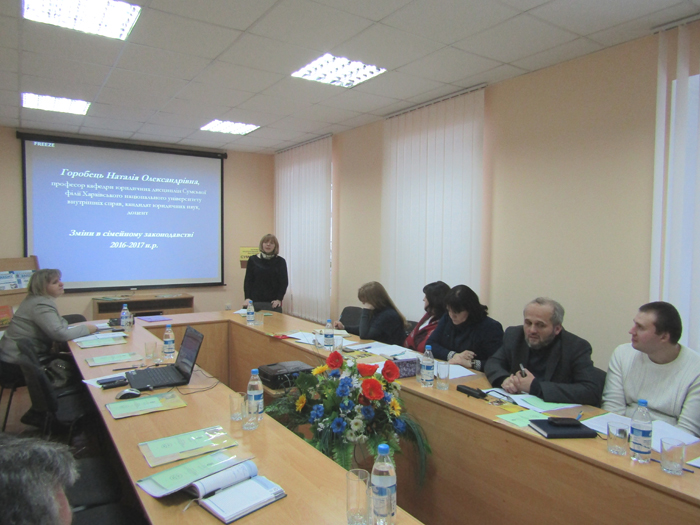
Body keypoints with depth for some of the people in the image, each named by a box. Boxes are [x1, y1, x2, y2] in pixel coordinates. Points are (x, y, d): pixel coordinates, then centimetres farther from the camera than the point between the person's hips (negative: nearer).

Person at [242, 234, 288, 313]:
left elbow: (284, 282, 3)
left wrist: (279, 299, -8)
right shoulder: (253, 260, 5)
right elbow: (248, 280, 4)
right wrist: (247, 298, -7)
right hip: (255, 301, 0)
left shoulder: (280, 261, 4)